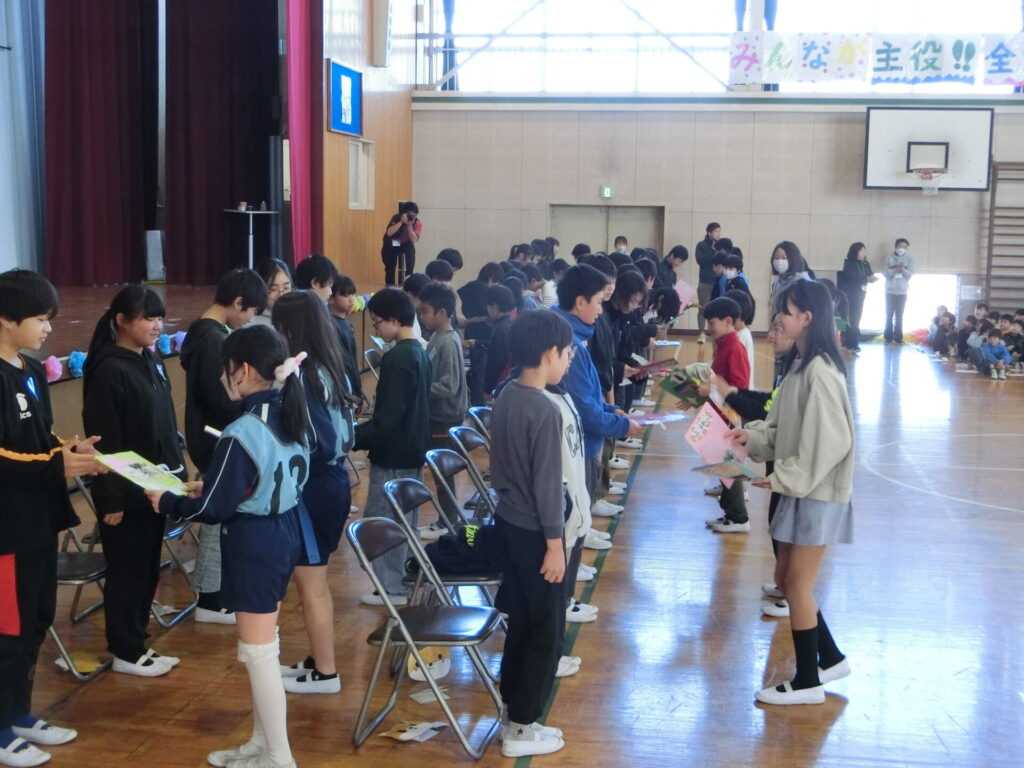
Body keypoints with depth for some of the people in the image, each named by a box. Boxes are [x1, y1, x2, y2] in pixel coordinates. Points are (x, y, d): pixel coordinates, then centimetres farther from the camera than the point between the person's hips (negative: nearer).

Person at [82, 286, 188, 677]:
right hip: (126, 490, -8)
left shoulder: (151, 361, 8)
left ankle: (135, 641, 27)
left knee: (148, 567, 15)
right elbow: (104, 441, -19)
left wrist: (177, 472, 14)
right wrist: (111, 498, -19)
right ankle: (126, 652, 16)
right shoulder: (108, 371, -17)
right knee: (127, 570, 4)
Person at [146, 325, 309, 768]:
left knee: (258, 653, 2)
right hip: (285, 533, 9)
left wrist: (167, 503, -1)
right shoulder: (289, 417, 3)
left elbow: (214, 509, -18)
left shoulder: (241, 434, -23)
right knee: (264, 645, 19)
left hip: (254, 544, -9)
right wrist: (209, 485, 16)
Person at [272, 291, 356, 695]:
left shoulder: (304, 377, -21)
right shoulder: (333, 370, 6)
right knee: (315, 582, 20)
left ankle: (325, 673, 17)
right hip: (332, 481, 9)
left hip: (313, 489, -9)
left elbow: (316, 443, -25)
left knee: (311, 586, 5)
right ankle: (318, 660, 32)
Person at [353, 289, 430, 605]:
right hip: (412, 451, 10)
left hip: (393, 455, -10)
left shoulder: (397, 358, -20)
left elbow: (387, 417, -24)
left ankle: (392, 587, 5)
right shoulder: (420, 353, 9)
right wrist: (365, 431, 20)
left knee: (381, 520, -1)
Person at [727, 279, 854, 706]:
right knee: (786, 579, 15)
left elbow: (831, 440, -24)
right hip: (799, 487, 9)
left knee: (798, 584, 0)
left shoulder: (820, 371, -21)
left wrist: (784, 478, -20)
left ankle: (808, 682, 13)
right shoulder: (799, 363, 9)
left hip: (818, 492, -9)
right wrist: (752, 435, 0)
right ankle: (830, 659, 30)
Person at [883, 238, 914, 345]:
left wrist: (903, 269, -22)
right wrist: (896, 269, -23)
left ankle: (898, 338, 2)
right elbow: (886, 273, -8)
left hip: (902, 292, 0)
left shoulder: (909, 259, 3)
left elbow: (910, 275, -4)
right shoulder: (889, 258, 1)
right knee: (889, 315, 2)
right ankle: (888, 338, 6)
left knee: (899, 316, 1)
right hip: (890, 291, 0)